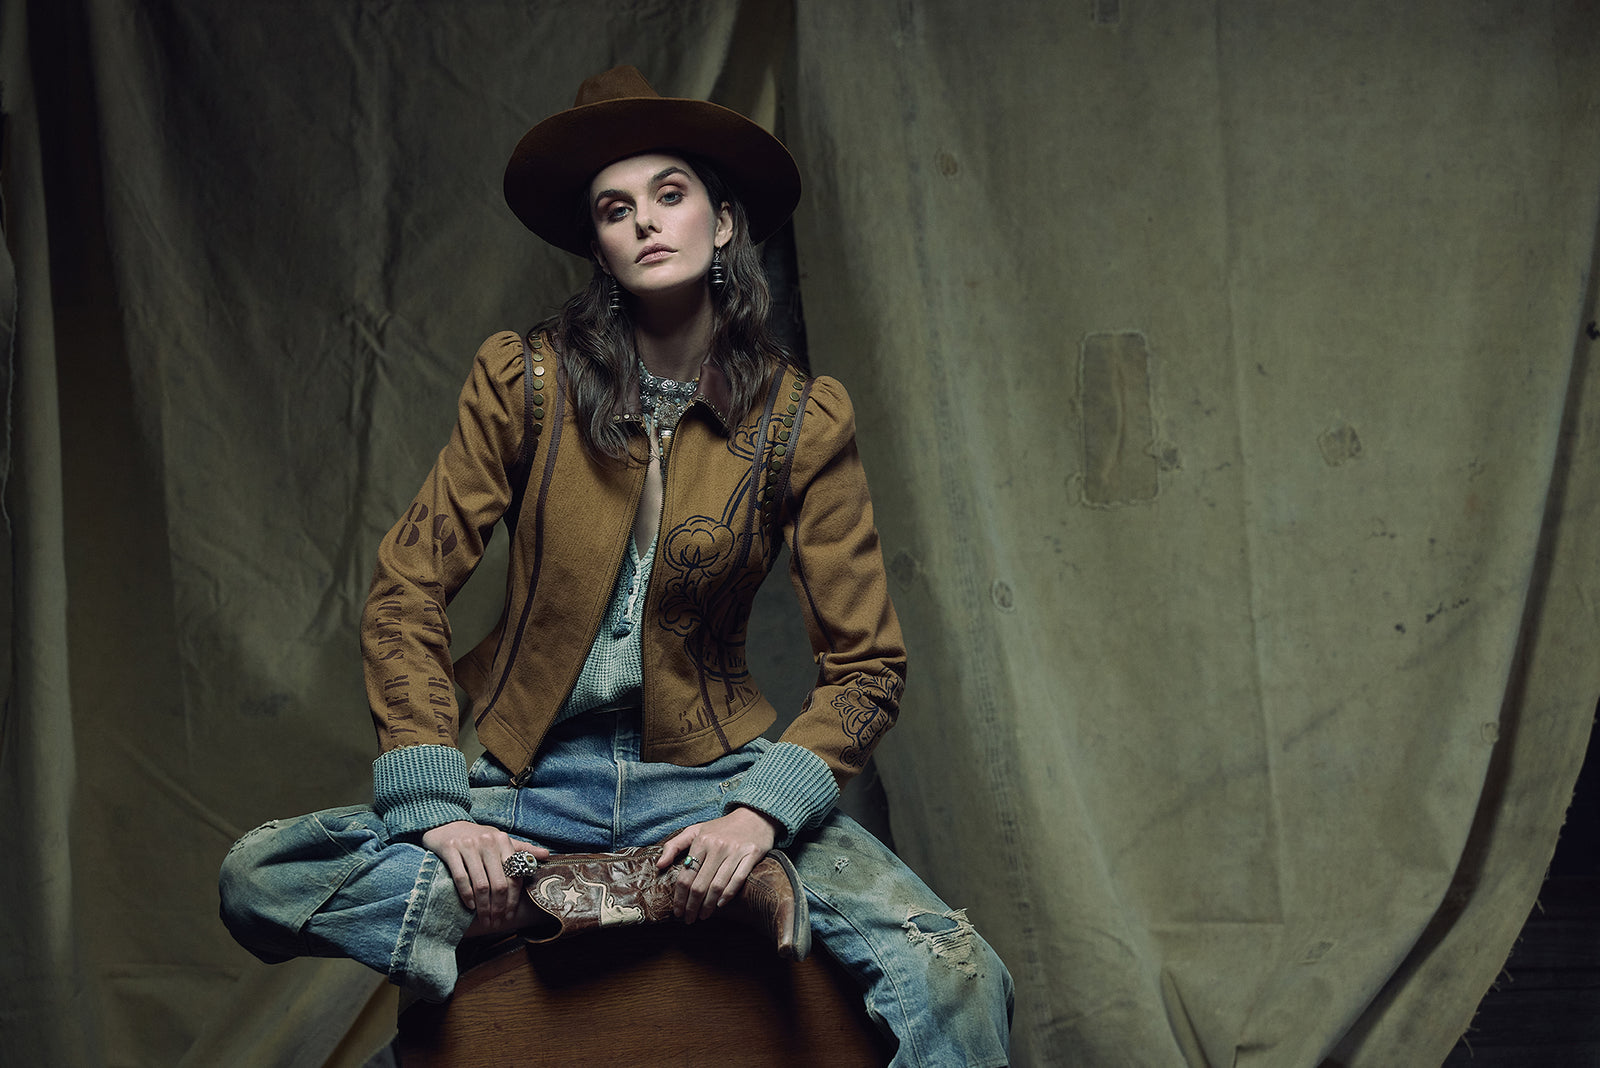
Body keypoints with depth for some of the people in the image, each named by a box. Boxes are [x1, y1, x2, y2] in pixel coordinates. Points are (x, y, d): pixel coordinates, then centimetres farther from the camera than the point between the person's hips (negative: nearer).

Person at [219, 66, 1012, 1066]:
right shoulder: (526, 381, -3)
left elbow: (867, 665, -2)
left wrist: (761, 813, -19)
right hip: (531, 774, 2)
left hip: (706, 778, -2)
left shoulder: (801, 419, -3)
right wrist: (436, 811, -14)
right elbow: (408, 589, -2)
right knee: (257, 876, -23)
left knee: (958, 977, -25)